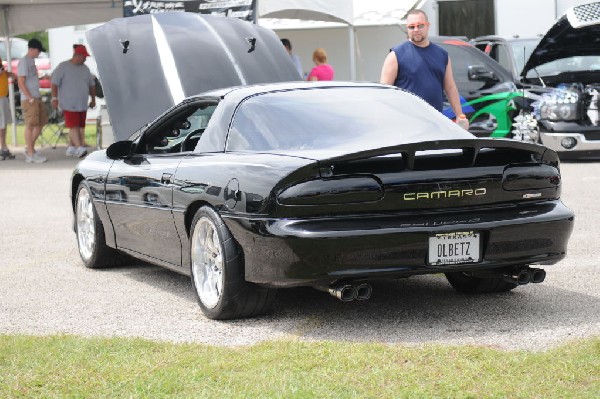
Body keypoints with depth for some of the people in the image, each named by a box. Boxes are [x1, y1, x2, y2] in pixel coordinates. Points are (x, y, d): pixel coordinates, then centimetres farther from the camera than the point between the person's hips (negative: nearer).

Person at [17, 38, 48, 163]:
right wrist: (30, 98, -18)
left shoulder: (32, 61, 15)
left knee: (40, 123, 14)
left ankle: (29, 149, 23)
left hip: (36, 98, 10)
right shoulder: (24, 61, -12)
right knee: (30, 126, -6)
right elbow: (21, 82, -16)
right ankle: (30, 155, -1)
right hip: (29, 99, -10)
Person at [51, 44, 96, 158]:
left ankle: (71, 148, 13)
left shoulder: (85, 68, 15)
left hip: (82, 104, 7)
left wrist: (93, 99, 22)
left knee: (79, 126, 5)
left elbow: (92, 84, 23)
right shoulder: (63, 67, -4)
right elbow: (54, 83, -8)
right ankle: (79, 148, -20)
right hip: (69, 104, -7)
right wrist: (55, 98, -14)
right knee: (73, 126, -13)